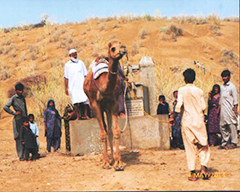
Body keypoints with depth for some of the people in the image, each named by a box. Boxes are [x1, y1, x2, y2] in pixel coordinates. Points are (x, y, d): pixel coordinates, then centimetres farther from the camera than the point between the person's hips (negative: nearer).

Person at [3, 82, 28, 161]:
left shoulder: (23, 97, 15)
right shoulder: (13, 98, -5)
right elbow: (5, 107, -13)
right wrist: (14, 113, -11)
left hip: (24, 119, 6)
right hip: (18, 120, -6)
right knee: (19, 138, -4)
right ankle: (20, 156, -2)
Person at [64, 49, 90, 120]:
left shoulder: (81, 63, 12)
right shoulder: (67, 65, 8)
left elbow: (85, 74, 15)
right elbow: (66, 77, 9)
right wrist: (66, 88, 4)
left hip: (82, 85, 1)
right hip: (73, 86, -1)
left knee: (85, 99, -9)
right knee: (75, 101, -5)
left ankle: (85, 115, -2)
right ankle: (78, 116, -1)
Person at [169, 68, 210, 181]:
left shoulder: (182, 90, -5)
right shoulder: (199, 91, 1)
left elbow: (179, 105, -13)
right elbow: (203, 107, 2)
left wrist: (173, 117, -1)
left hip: (187, 121, -1)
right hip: (199, 120, 1)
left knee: (190, 147, 3)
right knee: (203, 145, 11)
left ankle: (192, 173, 3)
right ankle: (203, 167, -6)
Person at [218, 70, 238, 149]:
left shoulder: (232, 86, -4)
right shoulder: (222, 87, 17)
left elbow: (235, 100, -6)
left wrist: (235, 110, -13)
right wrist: (218, 109, 18)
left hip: (230, 110, -7)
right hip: (223, 109, 7)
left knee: (232, 125, -5)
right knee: (222, 126, 7)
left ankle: (233, 143, -1)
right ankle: (224, 143, 14)